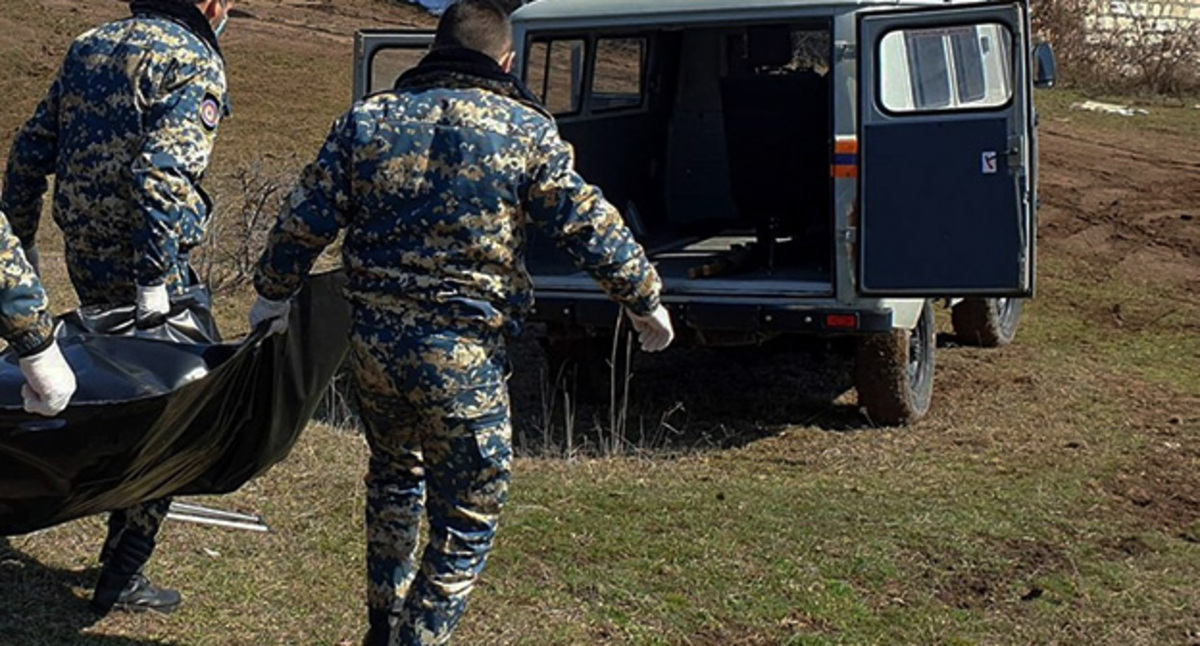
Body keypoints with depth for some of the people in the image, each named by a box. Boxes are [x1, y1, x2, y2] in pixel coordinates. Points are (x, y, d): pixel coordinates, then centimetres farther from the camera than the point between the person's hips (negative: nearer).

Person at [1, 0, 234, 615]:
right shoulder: (195, 62, -10)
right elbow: (162, 170, -24)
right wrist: (156, 282, -25)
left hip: (83, 260, 8)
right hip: (140, 267, -7)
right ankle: (122, 576, 10)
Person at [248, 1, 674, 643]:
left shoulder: (367, 119, 5)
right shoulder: (524, 130, -5)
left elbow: (304, 222, 6)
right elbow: (590, 226, -2)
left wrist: (273, 293, 22)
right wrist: (645, 301, 11)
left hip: (373, 341, 5)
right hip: (464, 354, -5)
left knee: (393, 473, 29)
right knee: (467, 520, 8)